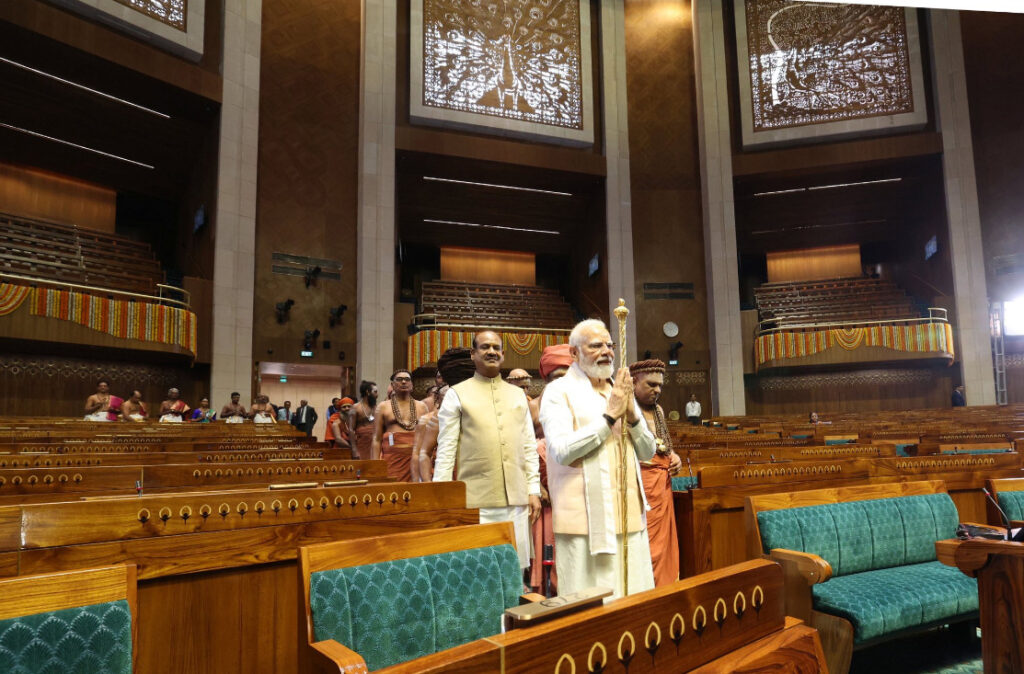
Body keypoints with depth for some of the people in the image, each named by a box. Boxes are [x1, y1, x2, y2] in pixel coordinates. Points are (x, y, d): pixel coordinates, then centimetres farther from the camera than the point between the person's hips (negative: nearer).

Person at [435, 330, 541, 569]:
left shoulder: (517, 394, 15)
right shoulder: (457, 394, 3)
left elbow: (529, 446, 15)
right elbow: (446, 450, 0)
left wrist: (533, 490, 8)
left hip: (516, 499, 4)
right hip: (475, 501, -3)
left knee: (514, 567, 7)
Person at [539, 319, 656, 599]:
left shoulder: (620, 390, 15)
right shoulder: (559, 392, -4)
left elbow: (647, 452, 12)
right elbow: (562, 451, -18)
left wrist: (632, 414, -6)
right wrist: (610, 415, -14)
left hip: (628, 513, 6)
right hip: (586, 518, -6)